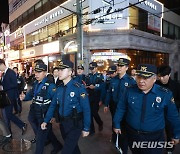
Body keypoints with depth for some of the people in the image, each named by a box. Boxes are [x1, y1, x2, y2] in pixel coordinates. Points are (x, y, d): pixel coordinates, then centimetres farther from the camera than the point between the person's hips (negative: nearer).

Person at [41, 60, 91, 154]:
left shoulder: (79, 88, -19)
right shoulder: (59, 89, 1)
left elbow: (86, 109, -17)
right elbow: (53, 105, 8)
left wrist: (86, 128, -14)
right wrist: (46, 121, 2)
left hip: (75, 124, -6)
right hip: (63, 123, 6)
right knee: (72, 146, 25)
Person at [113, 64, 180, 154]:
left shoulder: (165, 94, -15)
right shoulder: (129, 91, -11)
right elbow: (121, 108, 0)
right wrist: (117, 124, 5)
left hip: (154, 138, -2)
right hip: (132, 134, 3)